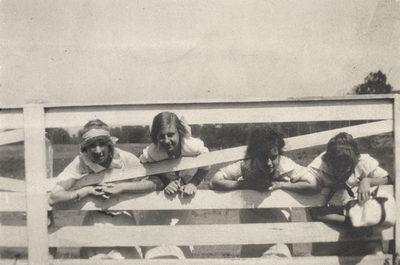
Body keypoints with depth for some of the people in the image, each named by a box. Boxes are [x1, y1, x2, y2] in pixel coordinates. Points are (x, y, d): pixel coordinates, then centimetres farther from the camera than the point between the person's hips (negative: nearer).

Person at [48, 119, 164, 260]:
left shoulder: (126, 159, -15)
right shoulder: (80, 162, -15)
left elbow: (158, 183, -25)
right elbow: (53, 198, -22)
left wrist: (121, 187, -29)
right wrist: (89, 190, -26)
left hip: (124, 219, 0)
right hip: (96, 221, 0)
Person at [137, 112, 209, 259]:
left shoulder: (194, 147, -33)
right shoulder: (150, 153, -33)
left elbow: (205, 167, -13)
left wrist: (193, 184, -30)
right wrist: (164, 184, -32)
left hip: (183, 196, 1)